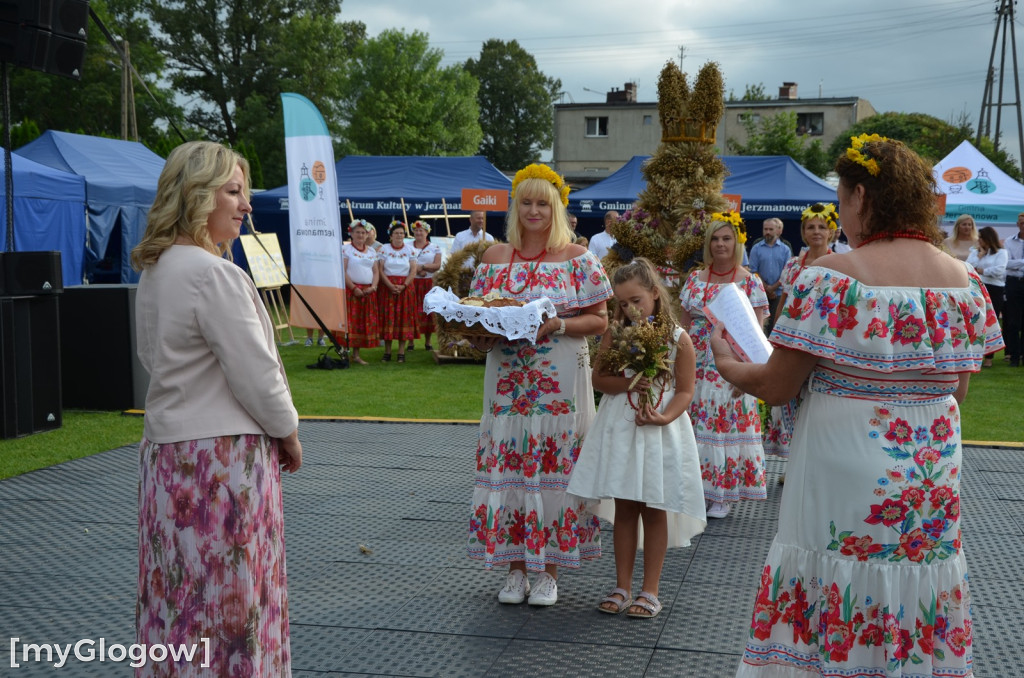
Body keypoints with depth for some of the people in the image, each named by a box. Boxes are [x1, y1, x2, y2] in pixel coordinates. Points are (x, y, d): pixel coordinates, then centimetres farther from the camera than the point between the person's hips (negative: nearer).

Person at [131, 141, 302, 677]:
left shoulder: (155, 270, 11)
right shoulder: (214, 274, -19)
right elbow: (256, 373, -18)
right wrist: (288, 434, -1)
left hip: (166, 449, 9)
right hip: (222, 456, -9)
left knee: (179, 593, 15)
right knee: (230, 596, 1)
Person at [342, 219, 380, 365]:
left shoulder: (372, 251, 15)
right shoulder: (346, 249, -2)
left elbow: (376, 271, 13)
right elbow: (342, 271, -9)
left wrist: (373, 287, -5)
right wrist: (354, 288, -16)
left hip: (368, 291, 5)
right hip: (351, 290, -5)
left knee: (364, 322, 6)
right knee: (349, 321, -7)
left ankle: (356, 354, 13)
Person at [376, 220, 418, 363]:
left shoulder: (410, 249, 6)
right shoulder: (384, 249, 5)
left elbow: (413, 271, 0)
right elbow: (380, 270, -3)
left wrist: (403, 286, -13)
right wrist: (391, 286, -15)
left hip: (405, 288, 0)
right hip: (387, 287, 0)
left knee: (403, 318, -2)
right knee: (388, 318, -2)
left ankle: (401, 352, 2)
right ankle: (387, 352, 3)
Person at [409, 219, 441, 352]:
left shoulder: (434, 248, 8)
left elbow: (437, 265, -2)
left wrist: (422, 266, -14)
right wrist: (417, 270, -15)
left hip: (429, 283, 0)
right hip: (411, 283, 0)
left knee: (428, 311, 0)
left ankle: (427, 341, 8)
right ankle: (410, 341, 0)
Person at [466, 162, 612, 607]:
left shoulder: (576, 258, 1)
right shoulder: (496, 258, 11)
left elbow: (599, 320, -2)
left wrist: (558, 325, -17)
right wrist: (481, 332, -7)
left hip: (559, 382, -3)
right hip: (507, 379, 3)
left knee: (553, 464, -1)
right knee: (507, 464, 2)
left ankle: (548, 570, 10)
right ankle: (515, 566, 15)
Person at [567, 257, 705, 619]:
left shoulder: (678, 338, -7)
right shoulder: (615, 335, 1)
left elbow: (685, 390, -6)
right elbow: (599, 379, 2)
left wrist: (664, 417, -22)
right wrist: (626, 383, -17)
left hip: (661, 433, -2)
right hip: (620, 429, 2)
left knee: (654, 510, 5)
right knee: (624, 508, 8)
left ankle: (649, 590, 15)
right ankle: (622, 587, 18)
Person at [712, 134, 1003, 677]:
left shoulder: (832, 276, -16)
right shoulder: (965, 280, 1)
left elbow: (775, 386, -11)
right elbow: (958, 392, 10)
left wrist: (727, 364, 8)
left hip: (843, 477, -5)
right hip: (932, 486, 5)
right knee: (917, 590, 17)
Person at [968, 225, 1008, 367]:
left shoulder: (1001, 252, -1)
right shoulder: (975, 251, 15)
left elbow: (999, 270, -15)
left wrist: (980, 270, -6)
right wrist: (979, 255, -5)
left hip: (993, 290, -4)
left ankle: (989, 357, 6)